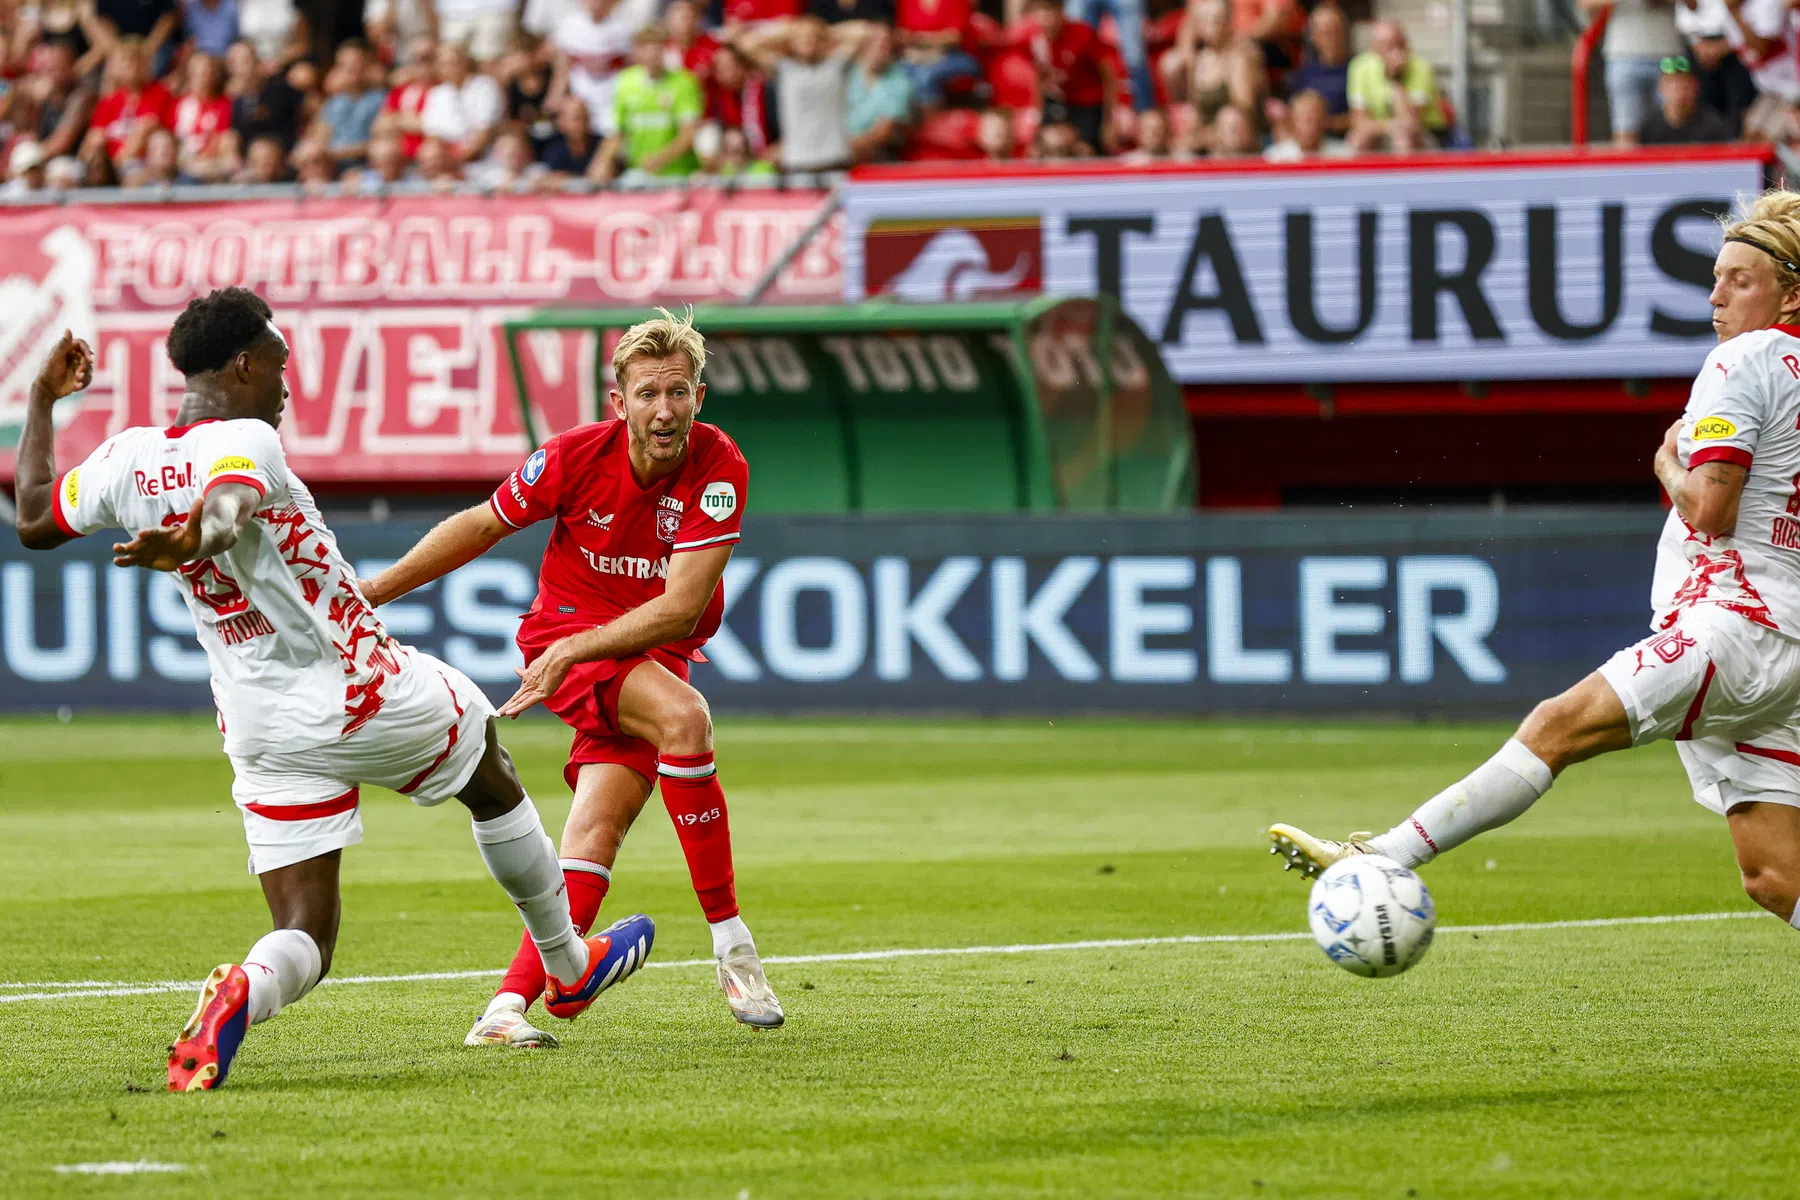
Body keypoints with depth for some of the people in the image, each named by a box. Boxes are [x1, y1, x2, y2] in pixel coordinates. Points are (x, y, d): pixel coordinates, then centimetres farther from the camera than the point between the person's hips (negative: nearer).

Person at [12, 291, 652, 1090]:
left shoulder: (126, 461, 1)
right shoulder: (245, 442, -18)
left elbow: (34, 520, 19)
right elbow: (223, 509, -42)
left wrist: (42, 401, 31)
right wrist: (187, 543, -64)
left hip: (263, 738, 5)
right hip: (367, 694, -5)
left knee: (304, 941, 7)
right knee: (494, 783, 26)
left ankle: (240, 993, -29)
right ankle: (569, 967, 40)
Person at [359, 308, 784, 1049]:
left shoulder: (719, 468, -16)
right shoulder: (576, 457, -15)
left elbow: (681, 607, -21)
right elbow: (480, 526, 2)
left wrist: (573, 651, -29)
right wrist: (371, 592, 4)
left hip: (652, 653, 2)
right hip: (561, 632, -2)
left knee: (597, 832, -15)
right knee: (684, 717, -30)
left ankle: (513, 1002, -15)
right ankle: (729, 940, -26)